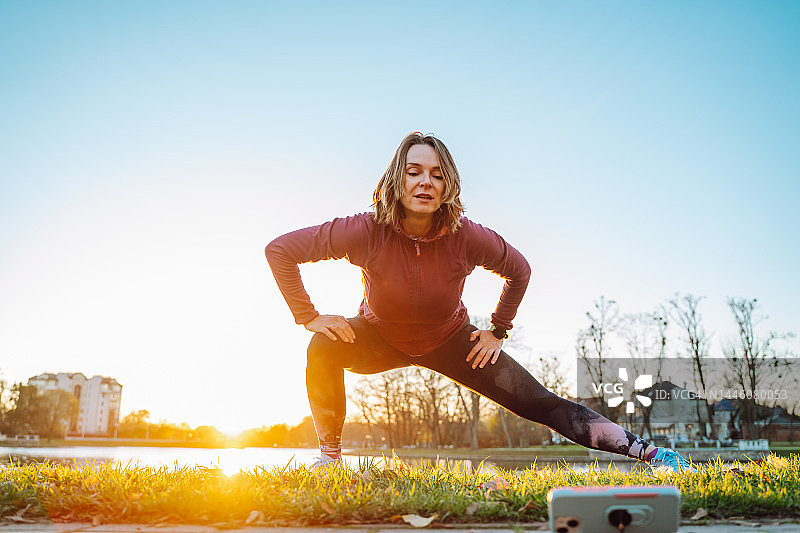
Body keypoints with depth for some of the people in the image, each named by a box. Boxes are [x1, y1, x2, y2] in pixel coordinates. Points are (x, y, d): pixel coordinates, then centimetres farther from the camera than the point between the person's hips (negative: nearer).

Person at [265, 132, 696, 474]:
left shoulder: (467, 237, -26)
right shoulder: (367, 232, -30)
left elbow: (519, 271, -3)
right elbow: (280, 250, -21)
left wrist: (498, 331, -3)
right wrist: (309, 317, -22)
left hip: (450, 340, 0)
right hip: (381, 339, 0)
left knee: (540, 404, -9)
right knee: (324, 347, -31)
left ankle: (648, 452, -4)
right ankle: (330, 457, -13)